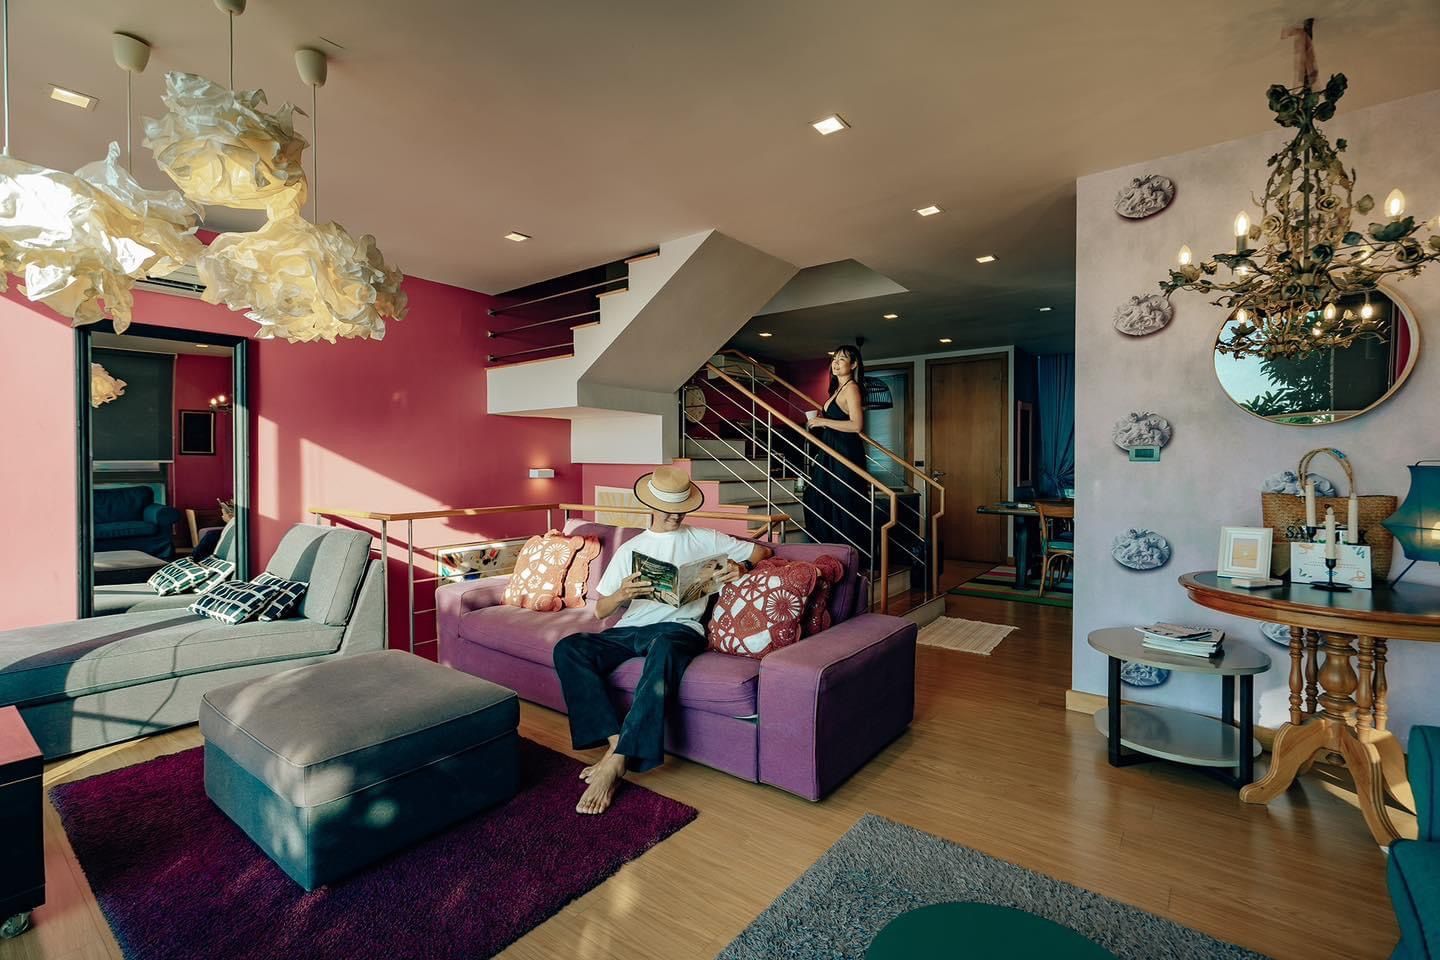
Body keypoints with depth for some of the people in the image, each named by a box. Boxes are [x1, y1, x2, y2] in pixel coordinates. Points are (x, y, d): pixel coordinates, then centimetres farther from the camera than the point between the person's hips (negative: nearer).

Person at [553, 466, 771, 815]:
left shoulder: (703, 539, 14)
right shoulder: (630, 549, 18)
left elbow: (761, 550, 17)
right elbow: (600, 609, 13)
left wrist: (739, 567, -7)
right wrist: (620, 594, -11)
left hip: (680, 626, -3)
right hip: (630, 629, 4)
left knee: (664, 648, -41)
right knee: (568, 648, -23)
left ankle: (616, 761, -36)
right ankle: (616, 739, -24)